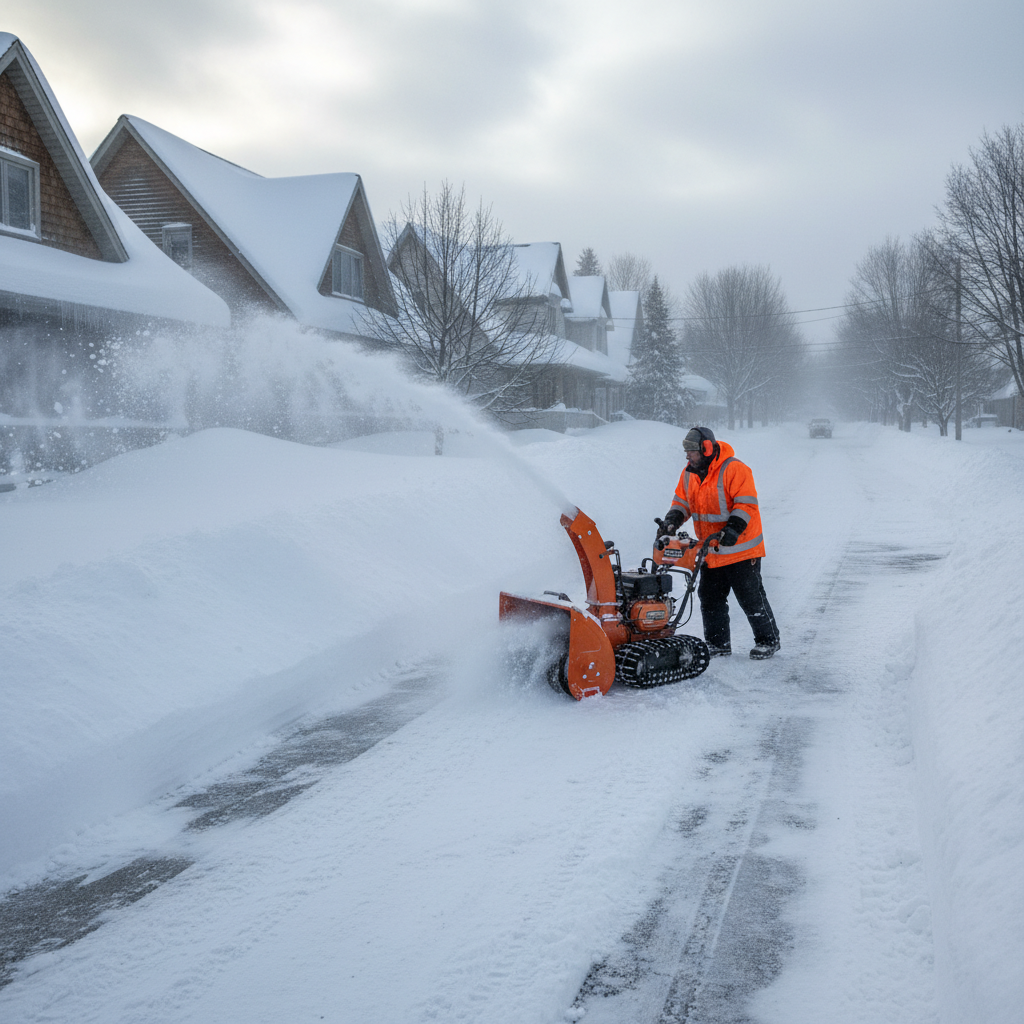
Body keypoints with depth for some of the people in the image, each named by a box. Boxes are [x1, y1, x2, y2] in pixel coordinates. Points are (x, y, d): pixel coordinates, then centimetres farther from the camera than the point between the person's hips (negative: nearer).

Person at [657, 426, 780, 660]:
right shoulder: (689, 473, 5)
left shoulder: (734, 470, -18)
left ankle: (768, 640, 14)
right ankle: (718, 643, 24)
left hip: (740, 549, -7)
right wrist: (672, 520, -6)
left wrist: (733, 528, -32)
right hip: (711, 551, 7)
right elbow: (682, 503, 13)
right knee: (710, 598, 11)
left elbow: (746, 504, -21)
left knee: (750, 597, -1)